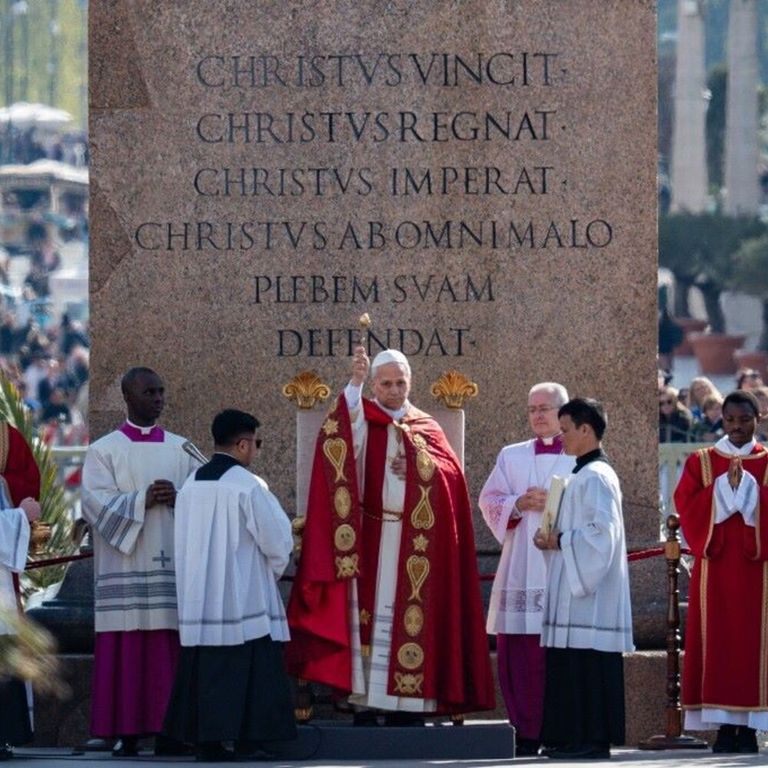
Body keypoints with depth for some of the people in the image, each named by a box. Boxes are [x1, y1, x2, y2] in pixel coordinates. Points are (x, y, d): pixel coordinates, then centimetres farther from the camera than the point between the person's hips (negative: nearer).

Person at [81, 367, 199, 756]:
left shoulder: (181, 449, 14)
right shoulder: (103, 451, 5)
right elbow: (95, 502, -7)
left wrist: (178, 499, -13)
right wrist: (142, 501, -18)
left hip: (172, 563, 3)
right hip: (125, 568, -2)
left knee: (170, 650, -2)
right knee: (127, 649, -6)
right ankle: (126, 732, -4)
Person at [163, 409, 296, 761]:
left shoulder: (191, 485, 6)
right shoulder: (248, 486, -12)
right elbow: (278, 541, -8)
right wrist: (273, 570, 13)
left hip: (198, 597, 6)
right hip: (244, 598, -6)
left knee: (206, 670, 8)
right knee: (250, 674, -2)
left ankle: (206, 743, 8)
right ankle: (250, 743, -6)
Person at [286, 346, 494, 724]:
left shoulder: (427, 428, 16)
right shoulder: (362, 418, 7)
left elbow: (450, 471, 4)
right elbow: (340, 437, -17)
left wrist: (421, 463, -15)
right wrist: (354, 381, -27)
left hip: (416, 543, 2)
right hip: (369, 537, -2)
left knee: (410, 619, 0)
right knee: (367, 616, -6)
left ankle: (407, 704, 2)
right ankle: (365, 704, -7)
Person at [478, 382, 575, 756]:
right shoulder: (511, 456, 18)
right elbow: (489, 500, 10)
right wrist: (518, 505, -9)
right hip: (521, 568, 2)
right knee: (520, 653, -3)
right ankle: (528, 733, 0)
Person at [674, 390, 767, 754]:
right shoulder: (701, 462, 10)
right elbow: (686, 504, -3)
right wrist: (725, 487, -13)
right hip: (716, 568, 1)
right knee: (718, 641, -4)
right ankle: (725, 725, -3)